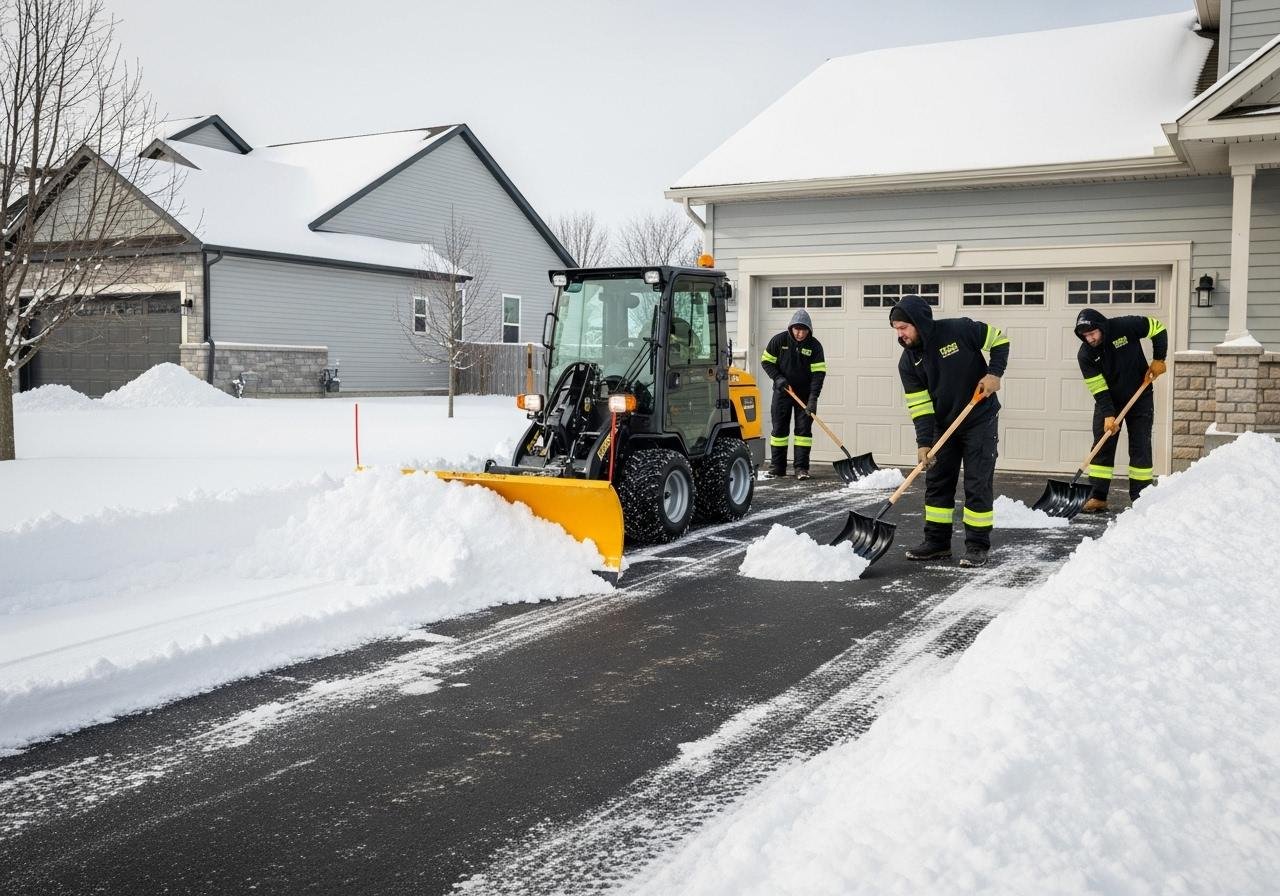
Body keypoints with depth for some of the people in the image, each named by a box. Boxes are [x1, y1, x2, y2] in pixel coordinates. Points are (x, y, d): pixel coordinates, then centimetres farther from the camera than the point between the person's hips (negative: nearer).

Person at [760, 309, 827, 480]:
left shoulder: (814, 345, -9)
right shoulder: (779, 340, -8)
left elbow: (818, 373, -13)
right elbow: (766, 361, 1)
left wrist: (813, 397, -22)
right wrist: (777, 378, -15)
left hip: (804, 393, 0)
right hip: (782, 392, 1)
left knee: (804, 429, -3)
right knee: (779, 428, 3)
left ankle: (801, 468, 1)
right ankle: (777, 467, 11)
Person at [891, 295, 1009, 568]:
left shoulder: (960, 330, -19)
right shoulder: (908, 362, -8)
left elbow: (999, 340, -4)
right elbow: (919, 406, -9)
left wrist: (994, 373, -19)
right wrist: (923, 443, -18)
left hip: (980, 420, -4)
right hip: (943, 425, 5)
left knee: (978, 483, -4)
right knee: (937, 482, 6)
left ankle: (978, 545, 5)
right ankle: (937, 542, 17)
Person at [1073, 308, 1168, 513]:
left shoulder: (1125, 327, -21)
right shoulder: (1085, 355, -17)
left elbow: (1158, 328, -5)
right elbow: (1098, 390, -17)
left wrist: (1159, 360, -10)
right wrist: (1108, 416, -26)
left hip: (1140, 399, -1)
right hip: (1108, 402, 1)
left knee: (1140, 448, -1)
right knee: (1102, 447, -4)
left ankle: (1140, 499, 4)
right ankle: (1097, 497, -1)